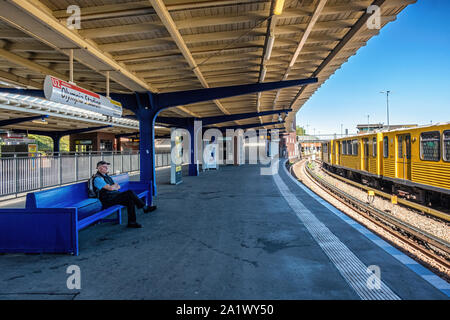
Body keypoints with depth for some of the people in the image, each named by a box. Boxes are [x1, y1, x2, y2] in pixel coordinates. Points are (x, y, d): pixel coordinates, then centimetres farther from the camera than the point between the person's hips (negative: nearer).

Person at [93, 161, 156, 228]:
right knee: (130, 193, -24)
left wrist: (113, 187, -7)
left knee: (130, 201, -17)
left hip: (115, 196, 9)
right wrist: (115, 185, 2)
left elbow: (118, 187, 16)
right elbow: (110, 188, -20)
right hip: (108, 200, -9)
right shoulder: (97, 179, -9)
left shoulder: (107, 176, 21)